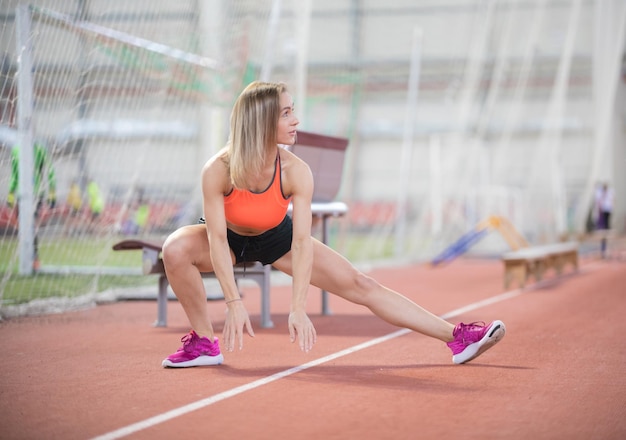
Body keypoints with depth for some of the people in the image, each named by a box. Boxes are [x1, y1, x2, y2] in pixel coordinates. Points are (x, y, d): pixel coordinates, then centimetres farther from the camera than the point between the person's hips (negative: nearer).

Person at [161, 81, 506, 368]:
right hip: (231, 240, -1)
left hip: (277, 238, 1)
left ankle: (457, 338, -7)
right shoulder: (218, 170, -33)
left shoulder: (296, 172, -28)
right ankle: (204, 343, -13)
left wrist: (298, 308, -39)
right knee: (176, 248, -33)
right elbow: (217, 239, -32)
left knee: (359, 285, -9)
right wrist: (234, 304, -39)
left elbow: (301, 243, -30)